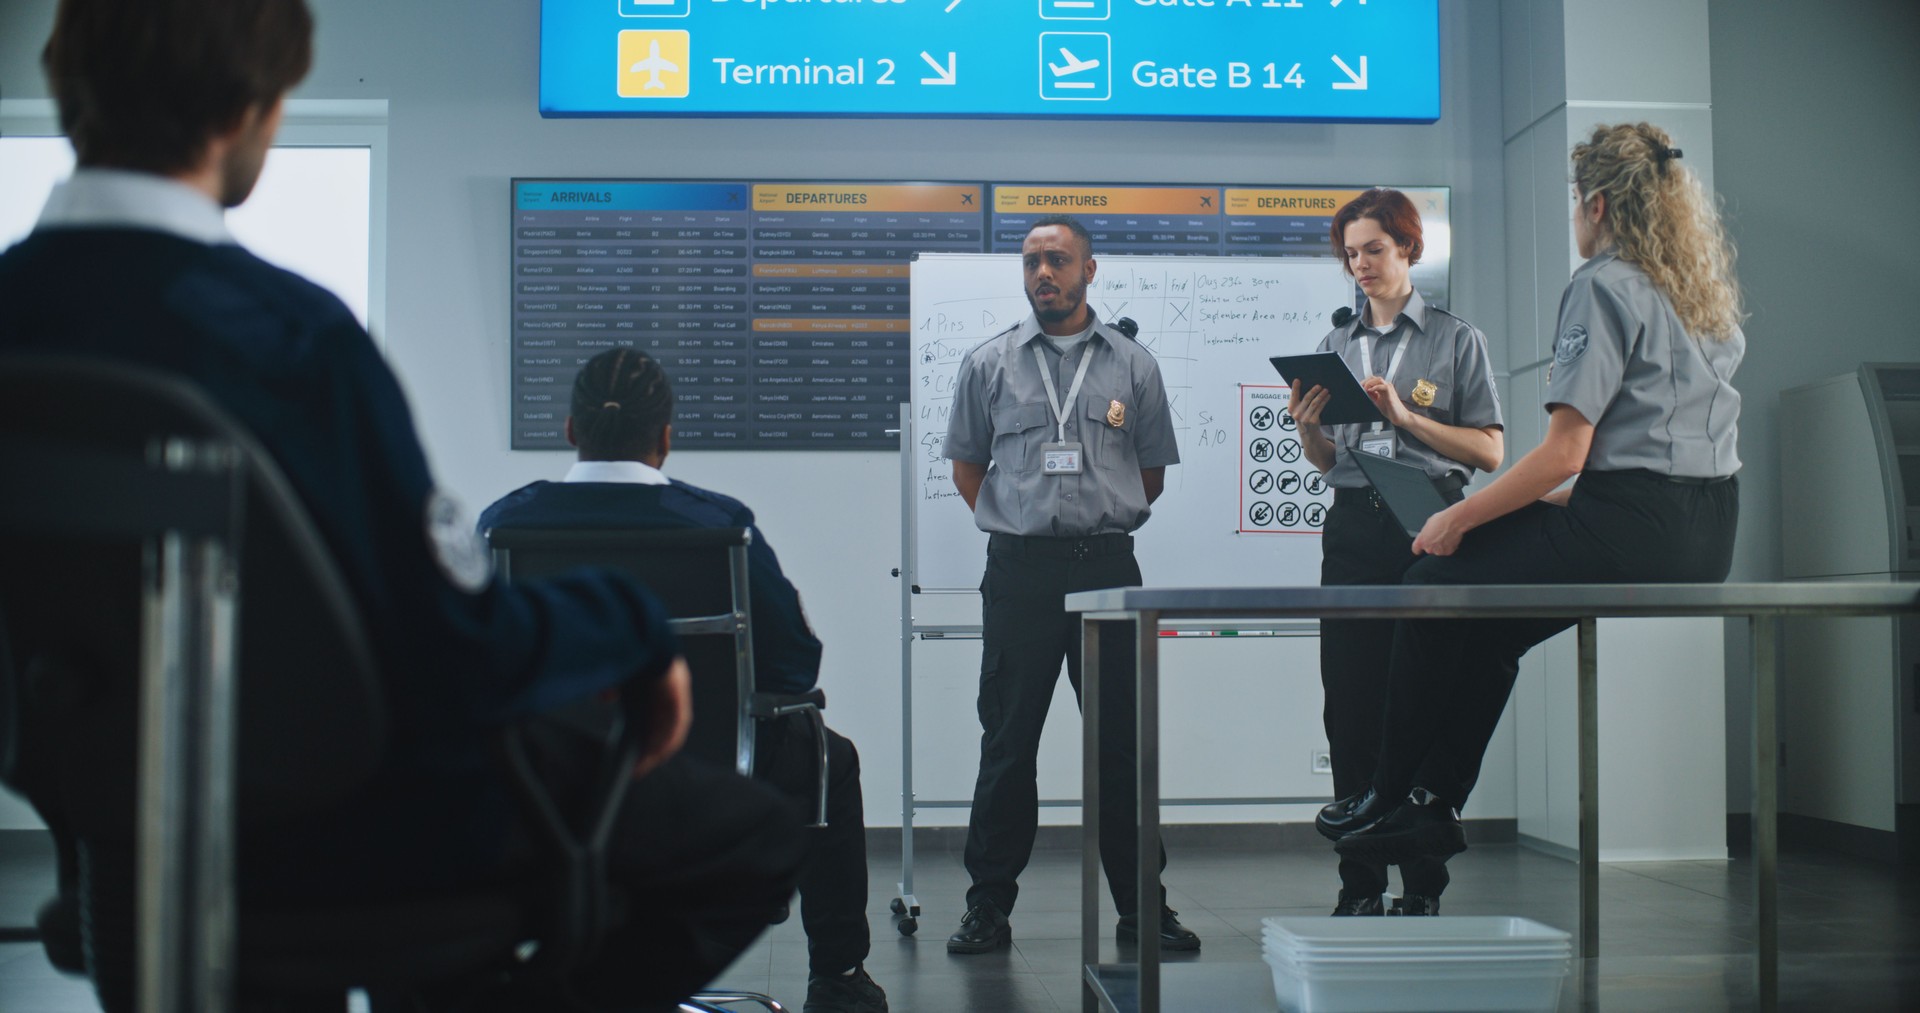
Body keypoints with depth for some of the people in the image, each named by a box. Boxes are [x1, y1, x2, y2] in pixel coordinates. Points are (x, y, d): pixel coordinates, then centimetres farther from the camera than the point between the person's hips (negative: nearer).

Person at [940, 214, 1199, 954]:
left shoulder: (1133, 365, 8)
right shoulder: (988, 364, 7)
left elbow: (1152, 472, 15)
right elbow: (966, 466, 14)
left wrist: (1101, 525, 12)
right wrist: (1020, 525, 9)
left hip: (1108, 566, 1)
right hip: (1019, 569, 0)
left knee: (1123, 745, 4)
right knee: (1008, 745, 3)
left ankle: (1142, 908, 13)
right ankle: (989, 907, 11)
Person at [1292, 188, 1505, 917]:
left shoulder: (1456, 340, 6)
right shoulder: (1335, 345, 17)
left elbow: (1490, 451, -1)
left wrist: (1406, 415, -11)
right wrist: (1306, 427, -3)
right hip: (1353, 528, 4)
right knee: (1350, 705, 0)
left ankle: (1423, 886, 1)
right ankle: (1360, 885, 6)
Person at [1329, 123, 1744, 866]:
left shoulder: (1603, 286, -10)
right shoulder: (1707, 294, 18)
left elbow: (1566, 451, -16)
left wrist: (1460, 519, -6)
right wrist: (1567, 500, 22)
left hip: (1637, 527, -9)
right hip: (1710, 532, 9)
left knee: (1435, 586, 5)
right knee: (1489, 621, 20)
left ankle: (1392, 797, 15)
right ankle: (1432, 803, 19)